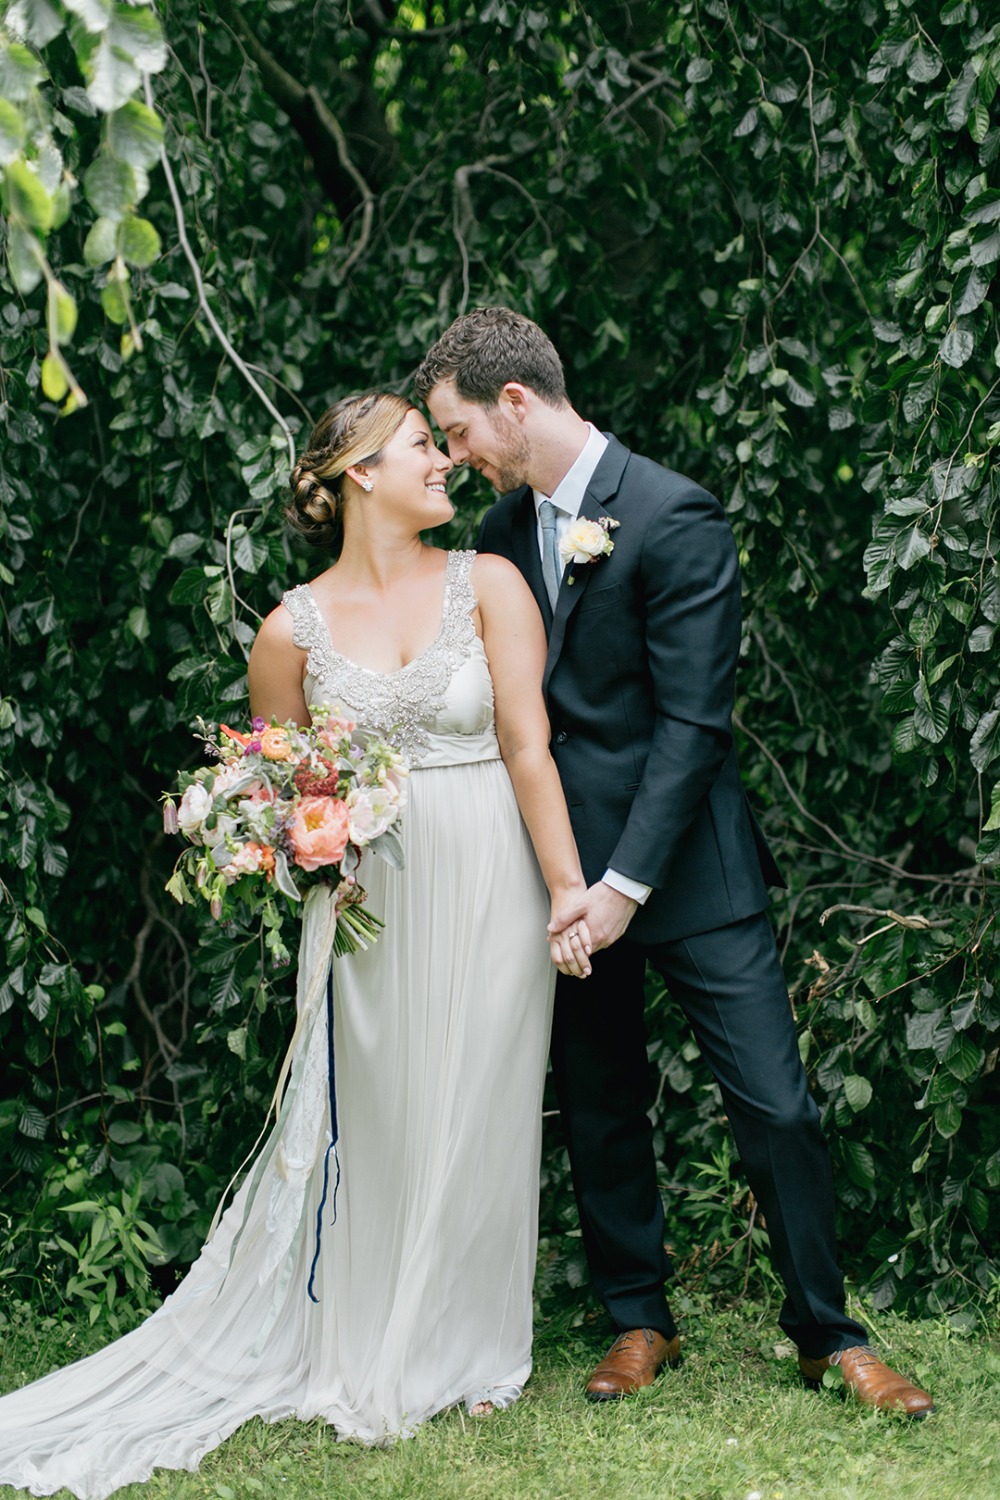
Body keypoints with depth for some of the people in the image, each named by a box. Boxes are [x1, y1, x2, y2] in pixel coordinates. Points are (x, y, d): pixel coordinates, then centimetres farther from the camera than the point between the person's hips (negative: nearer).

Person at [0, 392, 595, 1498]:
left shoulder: (487, 586, 1)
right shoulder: (294, 629, 1)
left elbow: (529, 747, -4)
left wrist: (570, 887, -10)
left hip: (487, 895, 0)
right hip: (365, 900, 0)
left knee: (475, 1116, 6)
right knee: (375, 1123, 5)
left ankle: (466, 1353, 22)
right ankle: (370, 1359, 20)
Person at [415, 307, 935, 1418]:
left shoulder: (672, 516, -14)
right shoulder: (504, 529, 7)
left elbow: (693, 721, -17)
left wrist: (628, 882, -20)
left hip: (684, 864, -6)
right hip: (564, 867, 6)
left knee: (775, 1106, -3)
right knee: (597, 1109, 12)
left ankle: (828, 1332, 12)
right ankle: (639, 1320, 27)